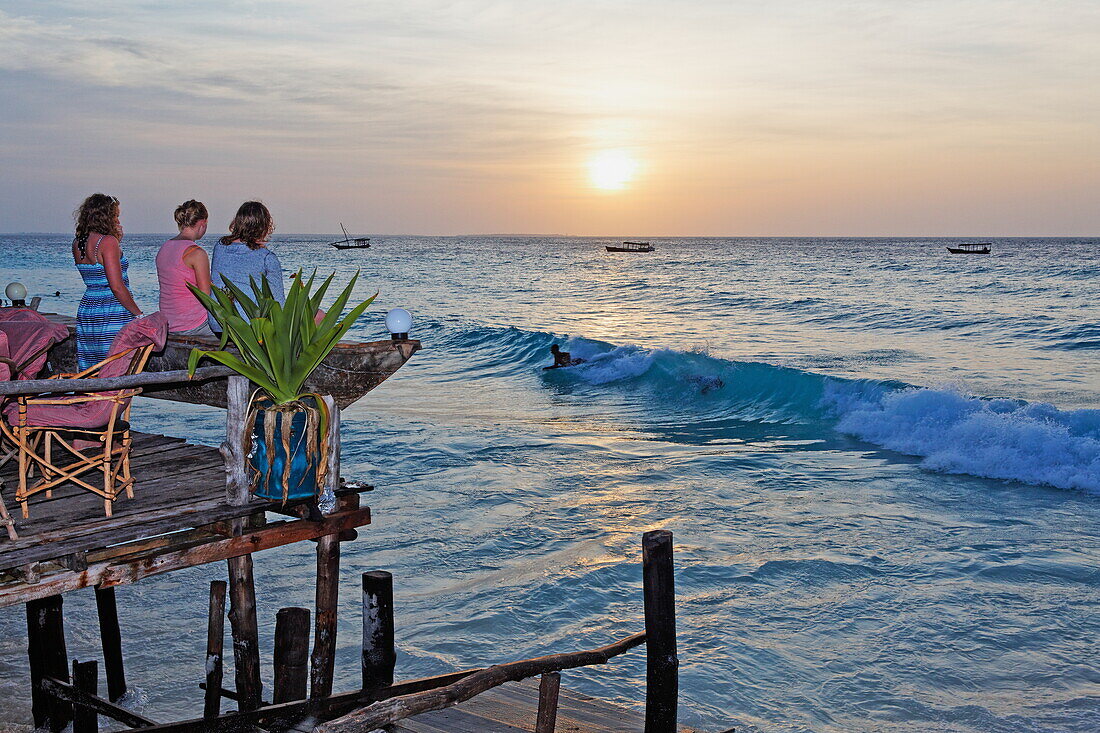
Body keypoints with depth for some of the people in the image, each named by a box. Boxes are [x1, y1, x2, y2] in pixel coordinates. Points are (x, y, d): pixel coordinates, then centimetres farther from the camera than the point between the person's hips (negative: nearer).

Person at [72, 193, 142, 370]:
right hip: (113, 315, -8)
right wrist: (139, 314, -9)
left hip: (86, 310, 8)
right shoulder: (108, 242, -13)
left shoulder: (77, 243, 10)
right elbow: (117, 287, -17)